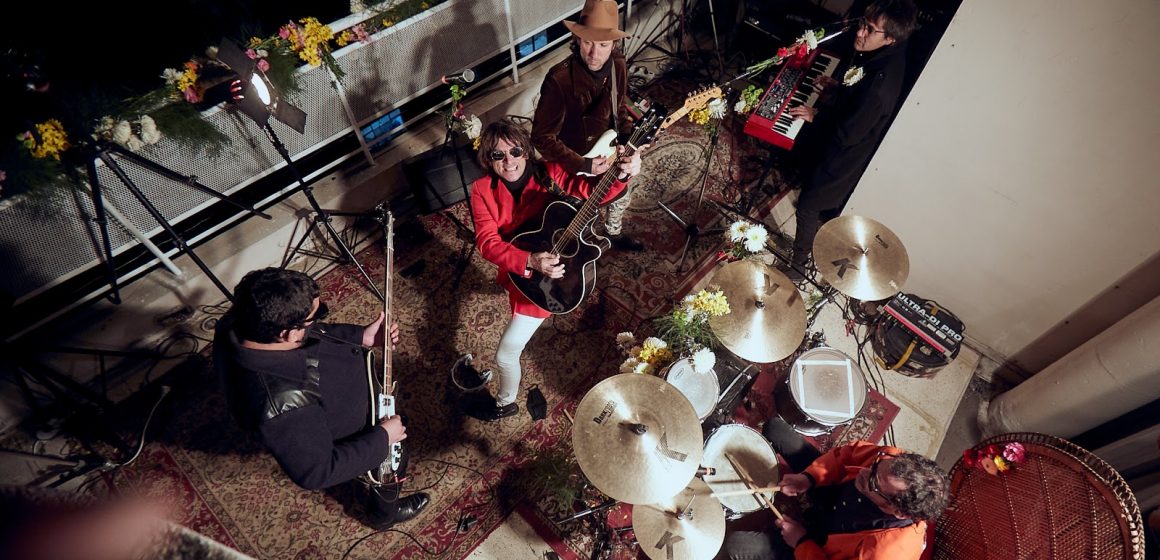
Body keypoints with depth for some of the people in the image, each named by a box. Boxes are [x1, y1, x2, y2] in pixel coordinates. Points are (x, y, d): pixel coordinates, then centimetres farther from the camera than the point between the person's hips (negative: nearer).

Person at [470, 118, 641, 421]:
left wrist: (621, 174, -42)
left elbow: (590, 190, -22)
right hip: (516, 268, 4)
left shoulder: (546, 173, -17)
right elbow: (487, 242, -23)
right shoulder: (483, 190, -14)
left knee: (506, 354, 1)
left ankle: (506, 403, 30)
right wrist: (529, 261, -38)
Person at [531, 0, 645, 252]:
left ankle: (614, 234, 60)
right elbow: (542, 137, -26)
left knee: (623, 197, 28)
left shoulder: (618, 66, -13)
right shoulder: (559, 80, -32)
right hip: (574, 163, -6)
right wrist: (582, 166, -31)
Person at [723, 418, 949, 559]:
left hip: (826, 540, -4)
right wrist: (809, 478, -20)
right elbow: (849, 453, -9)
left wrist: (801, 541, -17)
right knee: (775, 428, 1)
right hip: (838, 495, 5)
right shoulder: (894, 460, -30)